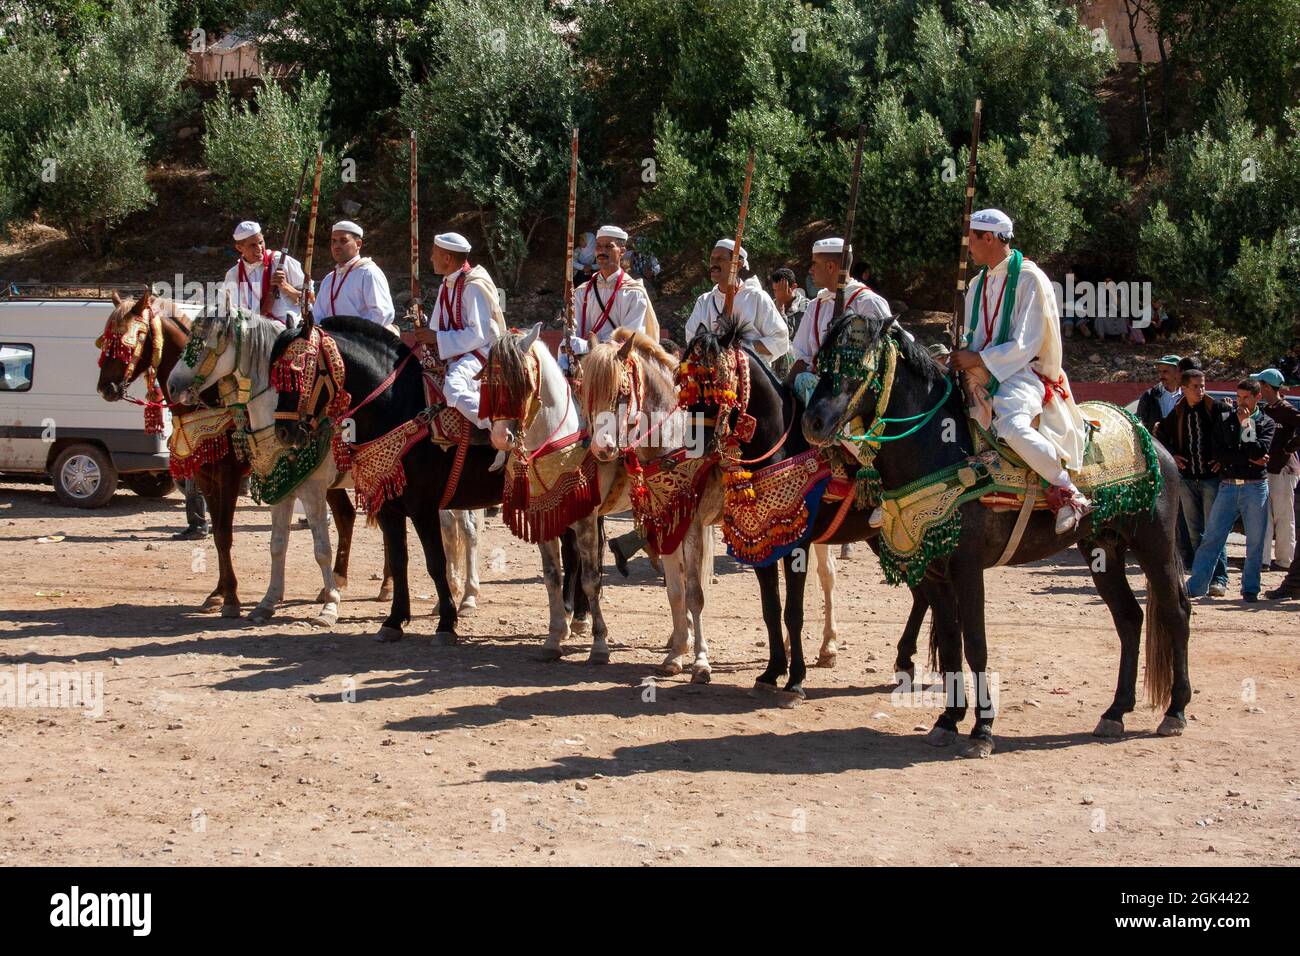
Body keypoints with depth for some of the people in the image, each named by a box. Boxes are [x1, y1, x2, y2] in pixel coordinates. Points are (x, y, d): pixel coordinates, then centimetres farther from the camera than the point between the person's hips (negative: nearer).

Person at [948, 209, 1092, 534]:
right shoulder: (979, 285, 17)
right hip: (983, 374, 9)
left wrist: (978, 359, -17)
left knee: (1012, 426, -35)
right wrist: (957, 356, 0)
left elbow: (1025, 344, -14)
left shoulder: (1029, 278, -7)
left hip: (1022, 372, -8)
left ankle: (1067, 492, -22)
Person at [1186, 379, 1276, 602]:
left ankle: (1250, 589, 13)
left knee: (1255, 542, 3)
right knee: (1211, 539, -3)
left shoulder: (1266, 423, 6)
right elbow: (1218, 453, 0)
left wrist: (1246, 424, -9)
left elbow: (1259, 452, -10)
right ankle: (1194, 587, -3)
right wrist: (1249, 459, -7)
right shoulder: (1224, 419, 10)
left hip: (1255, 488, -1)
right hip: (1227, 486, 1)